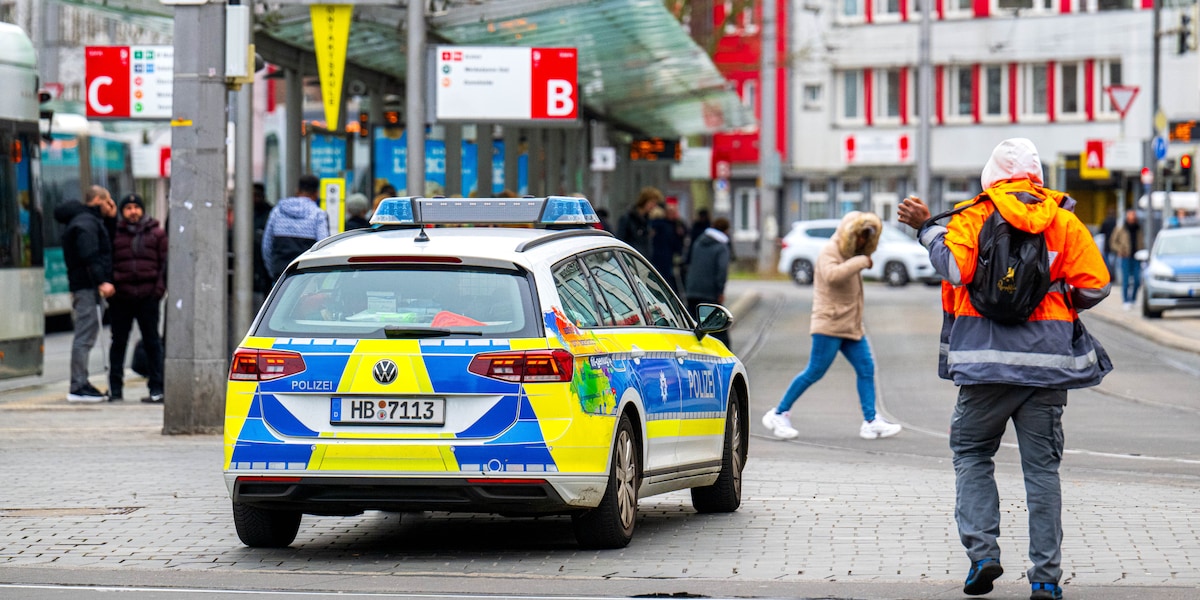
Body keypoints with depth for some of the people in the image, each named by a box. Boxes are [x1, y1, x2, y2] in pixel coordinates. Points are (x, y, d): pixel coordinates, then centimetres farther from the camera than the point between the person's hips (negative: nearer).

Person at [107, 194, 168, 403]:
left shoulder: (156, 233, 10)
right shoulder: (115, 234, 10)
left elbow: (165, 262, 7)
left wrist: (160, 288, -4)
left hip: (147, 296, -1)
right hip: (121, 296, 1)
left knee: (152, 342, 2)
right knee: (119, 341, 5)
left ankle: (156, 388, 6)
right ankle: (115, 388, 10)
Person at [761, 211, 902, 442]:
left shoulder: (850, 256, 19)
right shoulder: (830, 252, -10)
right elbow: (832, 275, -30)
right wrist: (861, 262, -26)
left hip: (851, 326, 9)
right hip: (830, 324, -9)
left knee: (866, 369, 0)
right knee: (814, 372, -7)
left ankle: (871, 421, -1)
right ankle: (779, 414, 2)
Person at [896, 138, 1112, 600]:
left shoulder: (973, 216, 1)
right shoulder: (1063, 220, 7)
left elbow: (955, 268, -15)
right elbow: (1094, 286, 0)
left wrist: (926, 229, -1)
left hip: (986, 359, -1)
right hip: (1047, 360, 2)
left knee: (971, 454, 14)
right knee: (1042, 466, 6)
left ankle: (982, 552, -3)